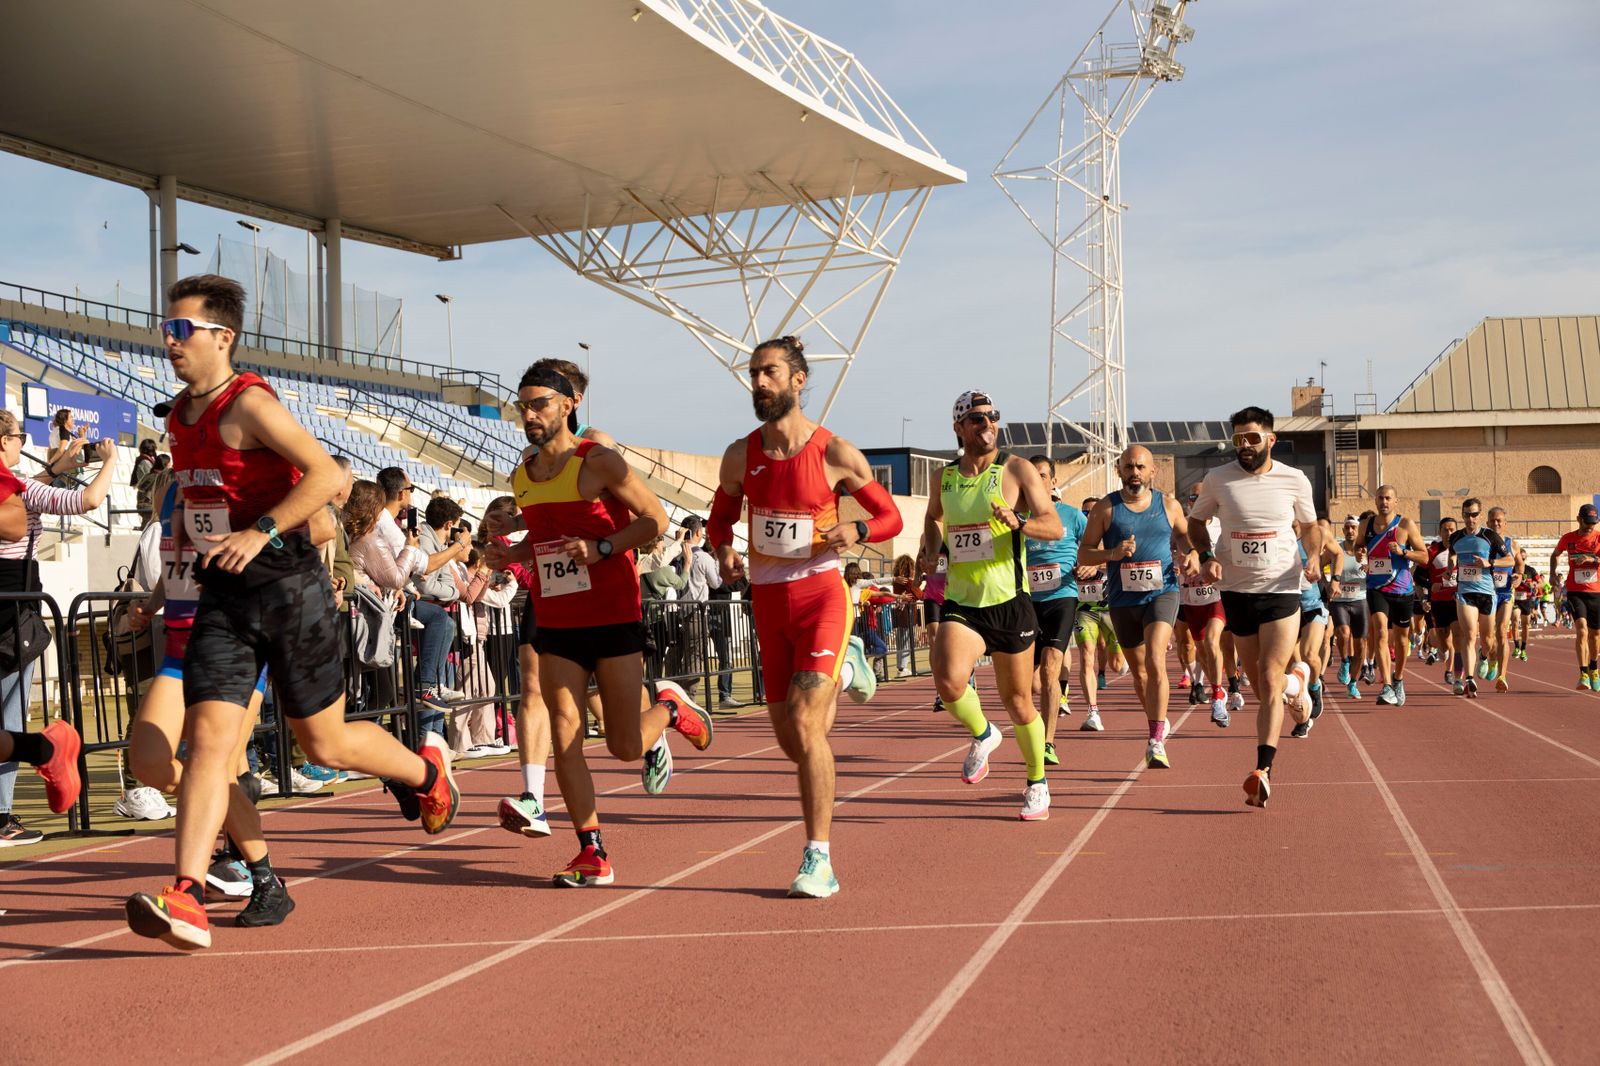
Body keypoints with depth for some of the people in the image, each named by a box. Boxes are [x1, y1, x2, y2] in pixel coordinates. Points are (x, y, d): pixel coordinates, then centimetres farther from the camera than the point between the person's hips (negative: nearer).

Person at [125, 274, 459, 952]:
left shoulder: (249, 403, -13)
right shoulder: (180, 415, 12)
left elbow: (327, 473, -24)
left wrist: (260, 533, -28)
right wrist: (184, 536, 17)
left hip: (286, 585, -6)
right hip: (222, 596, 6)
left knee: (324, 743, 7)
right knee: (208, 738, -9)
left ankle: (424, 770, 37)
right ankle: (186, 900, -16)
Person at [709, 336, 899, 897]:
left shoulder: (835, 453, -7)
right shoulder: (740, 456, 3)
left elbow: (891, 517, 2)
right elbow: (719, 519, 16)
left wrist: (856, 531, -19)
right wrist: (724, 550, -7)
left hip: (822, 594, -4)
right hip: (767, 600, 5)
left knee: (804, 724, -18)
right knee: (791, 741, 11)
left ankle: (819, 861, -9)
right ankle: (842, 668, 45)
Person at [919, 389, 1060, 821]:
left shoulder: (1016, 470, -4)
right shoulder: (946, 476, 9)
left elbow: (1055, 526, -12)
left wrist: (1017, 522, -31)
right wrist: (930, 552, 12)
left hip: (1008, 603, -2)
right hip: (961, 605, 2)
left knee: (1017, 702, 7)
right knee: (949, 683, -24)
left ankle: (1037, 785, 29)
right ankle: (982, 736, 9)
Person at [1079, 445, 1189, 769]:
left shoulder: (1168, 505, 2)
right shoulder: (1105, 509, -1)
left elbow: (1184, 535, 20)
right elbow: (1083, 553, 0)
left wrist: (1189, 556, -1)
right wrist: (1113, 553, -18)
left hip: (1162, 593, -2)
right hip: (1123, 600, 2)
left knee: (1155, 662, -21)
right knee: (1138, 671, 14)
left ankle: (1156, 742, -22)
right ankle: (1158, 722, 39)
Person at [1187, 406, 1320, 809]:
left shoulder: (1294, 480, -1)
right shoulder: (1218, 479, -1)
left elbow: (1309, 526, 14)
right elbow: (1196, 521, 14)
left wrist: (1313, 556, -6)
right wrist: (1206, 555, -4)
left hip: (1282, 591, -2)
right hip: (1236, 591, 2)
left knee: (1270, 682, -13)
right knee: (1258, 686, 11)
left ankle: (1263, 771, -19)